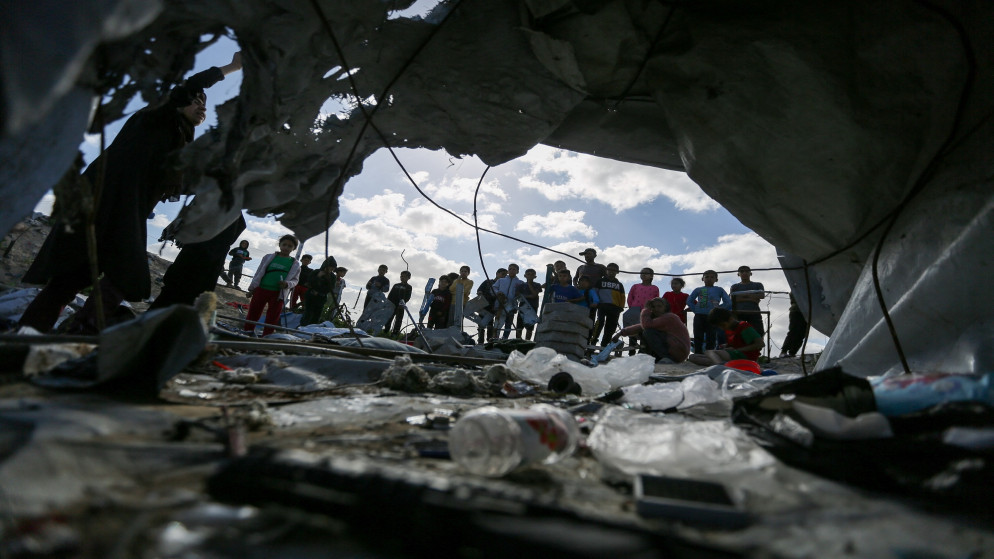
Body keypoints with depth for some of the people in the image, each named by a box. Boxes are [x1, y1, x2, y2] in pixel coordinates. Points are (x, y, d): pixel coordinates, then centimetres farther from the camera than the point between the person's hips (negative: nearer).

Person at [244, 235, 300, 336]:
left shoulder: (295, 264, 5)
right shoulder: (269, 257, 7)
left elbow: (295, 279, 8)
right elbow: (259, 273, 10)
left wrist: (287, 284, -15)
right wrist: (252, 288, 8)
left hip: (278, 294, -1)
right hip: (261, 289, 1)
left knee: (272, 319, 2)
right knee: (253, 314, 7)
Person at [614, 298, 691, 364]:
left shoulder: (669, 317, -16)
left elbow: (646, 325, -28)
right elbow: (640, 327, 8)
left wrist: (646, 309, -13)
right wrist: (622, 332, -1)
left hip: (678, 353, -10)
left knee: (649, 332, -20)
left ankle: (667, 359, -19)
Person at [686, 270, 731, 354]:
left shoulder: (719, 290, 13)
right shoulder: (698, 290, 15)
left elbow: (728, 303, 6)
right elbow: (689, 301, 10)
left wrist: (719, 308, -4)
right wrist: (695, 310, -2)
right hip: (699, 316, 1)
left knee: (711, 340, 1)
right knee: (698, 339, 0)